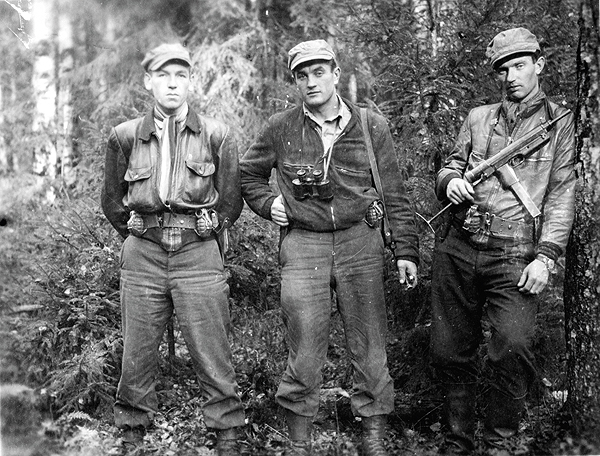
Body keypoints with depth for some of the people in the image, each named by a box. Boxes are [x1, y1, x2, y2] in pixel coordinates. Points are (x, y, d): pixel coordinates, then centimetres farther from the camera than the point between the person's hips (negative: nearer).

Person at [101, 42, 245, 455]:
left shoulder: (217, 135, 2)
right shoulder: (125, 137, 7)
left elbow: (231, 201, 8)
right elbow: (112, 200, 16)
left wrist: (205, 235, 9)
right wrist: (137, 235, 13)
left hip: (199, 255, -2)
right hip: (142, 256, 2)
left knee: (212, 353, 2)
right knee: (138, 352, 9)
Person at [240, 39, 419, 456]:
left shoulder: (372, 127, 4)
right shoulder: (280, 129, 4)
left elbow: (395, 195, 6)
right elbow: (249, 174, 20)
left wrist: (407, 250, 2)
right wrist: (268, 204, 2)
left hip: (361, 242, 1)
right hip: (303, 245, 0)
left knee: (369, 347, 6)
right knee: (304, 349, 2)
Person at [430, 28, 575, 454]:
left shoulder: (560, 122, 7)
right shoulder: (478, 117, 16)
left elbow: (562, 195, 0)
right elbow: (450, 166, 22)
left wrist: (546, 256, -11)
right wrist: (451, 182, -4)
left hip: (514, 258, -4)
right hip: (459, 250, 4)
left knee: (512, 350, -20)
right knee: (449, 352, 7)